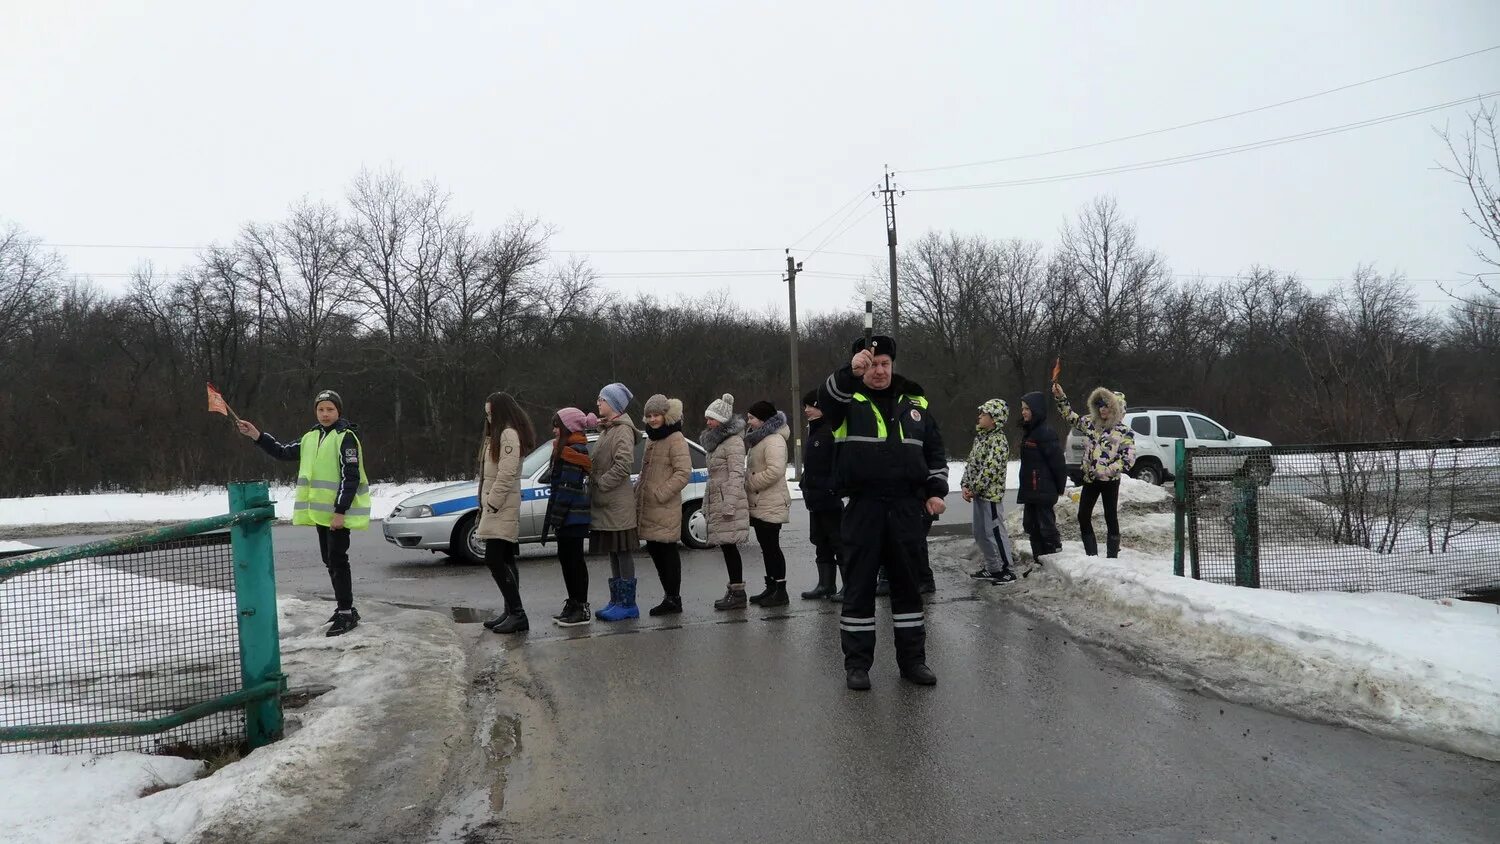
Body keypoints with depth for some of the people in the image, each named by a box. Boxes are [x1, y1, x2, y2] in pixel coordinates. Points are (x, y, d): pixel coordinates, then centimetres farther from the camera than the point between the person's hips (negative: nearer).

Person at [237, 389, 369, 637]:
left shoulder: (346, 437, -12)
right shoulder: (311, 438, 13)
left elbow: (351, 477, -17)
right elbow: (283, 452, 22)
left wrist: (340, 511, -21)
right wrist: (257, 436, 10)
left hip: (339, 513, -8)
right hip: (321, 511, 8)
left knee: (337, 559, -8)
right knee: (329, 560, 13)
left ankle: (347, 613, -3)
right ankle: (344, 607, 23)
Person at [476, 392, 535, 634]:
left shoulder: (509, 434, -12)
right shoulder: (498, 435, 20)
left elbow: (506, 474, -20)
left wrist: (491, 503, -17)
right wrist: (485, 505, 13)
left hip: (502, 508, -10)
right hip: (496, 507, 10)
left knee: (494, 560, -13)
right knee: (505, 561, 11)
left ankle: (517, 614, -12)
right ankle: (511, 612, 15)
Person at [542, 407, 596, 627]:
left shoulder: (573, 451, -14)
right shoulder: (568, 448, 16)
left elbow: (568, 489, -18)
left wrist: (554, 517, -17)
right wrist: (554, 517, 16)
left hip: (572, 517, -10)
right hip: (569, 517, 10)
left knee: (573, 560, -4)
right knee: (566, 559, 13)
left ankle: (582, 609, 1)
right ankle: (574, 604, 21)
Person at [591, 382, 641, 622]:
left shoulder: (623, 429, -12)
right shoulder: (608, 429, 18)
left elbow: (624, 463, -23)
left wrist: (601, 483, -17)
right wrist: (594, 481, 8)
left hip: (618, 504, -10)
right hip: (606, 503, 10)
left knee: (623, 552, -4)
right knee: (613, 552, 13)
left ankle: (628, 604, 0)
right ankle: (617, 600, 21)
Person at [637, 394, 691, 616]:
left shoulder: (676, 440, -11)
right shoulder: (651, 439, 17)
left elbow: (684, 473, -18)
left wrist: (661, 493, -19)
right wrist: (639, 491, 15)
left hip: (666, 507, -9)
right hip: (647, 506, 9)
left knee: (667, 551, -3)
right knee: (654, 549, 12)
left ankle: (673, 599, 6)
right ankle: (670, 596, 22)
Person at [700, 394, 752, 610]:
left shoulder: (733, 442, -11)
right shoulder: (716, 441, 20)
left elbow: (736, 475, -17)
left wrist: (729, 505, -22)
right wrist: (707, 503, 20)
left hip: (729, 502, -9)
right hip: (717, 502, 9)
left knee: (729, 546, -8)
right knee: (727, 547, 10)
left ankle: (738, 593, -4)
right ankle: (735, 590, 15)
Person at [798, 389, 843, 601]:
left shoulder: (832, 431, -15)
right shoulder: (813, 431, 16)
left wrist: (832, 489, -23)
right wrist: (806, 485, 17)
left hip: (830, 499, -10)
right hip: (815, 500, 10)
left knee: (838, 541, -4)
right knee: (821, 543, 14)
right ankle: (826, 585, 21)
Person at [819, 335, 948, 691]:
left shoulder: (915, 403, 12)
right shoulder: (848, 399, 1)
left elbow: (935, 451, 17)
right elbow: (827, 399, -25)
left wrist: (936, 490, 6)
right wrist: (851, 372, -41)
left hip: (906, 507, 3)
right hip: (863, 506, -3)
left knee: (907, 583, 12)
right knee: (859, 585, 3)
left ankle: (912, 659, 23)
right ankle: (856, 663, 13)